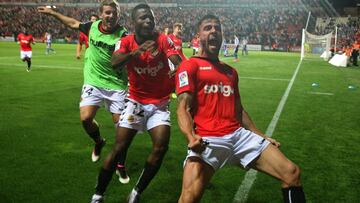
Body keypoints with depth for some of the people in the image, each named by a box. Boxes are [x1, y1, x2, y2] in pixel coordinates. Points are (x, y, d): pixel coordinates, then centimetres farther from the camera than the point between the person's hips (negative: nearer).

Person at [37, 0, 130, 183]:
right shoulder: (93, 26, 0)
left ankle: (121, 166, 16)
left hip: (116, 85, -3)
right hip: (93, 82, 3)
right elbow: (73, 23, 20)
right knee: (85, 118, -12)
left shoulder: (122, 35, -13)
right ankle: (98, 142, 24)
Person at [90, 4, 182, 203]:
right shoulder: (126, 42, -8)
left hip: (160, 103, 1)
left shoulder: (163, 40, -9)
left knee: (160, 148, -13)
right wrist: (136, 52, -46)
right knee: (119, 149, -5)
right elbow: (114, 63, -28)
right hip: (136, 101, -1)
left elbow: (180, 65, -24)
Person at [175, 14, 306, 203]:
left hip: (239, 134, 6)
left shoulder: (230, 71, 25)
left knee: (292, 172, 0)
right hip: (208, 139, -6)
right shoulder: (190, 66, 3)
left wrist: (262, 136, 26)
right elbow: (183, 109, -8)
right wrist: (191, 137, -26)